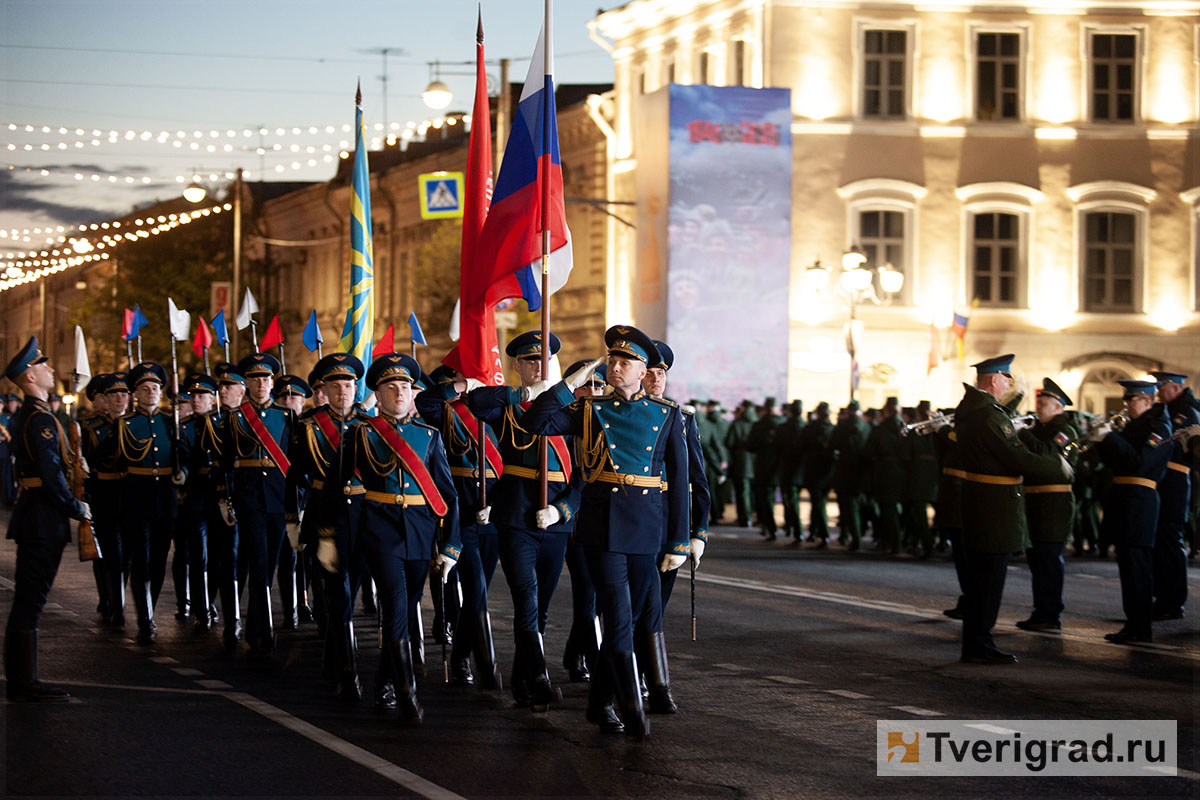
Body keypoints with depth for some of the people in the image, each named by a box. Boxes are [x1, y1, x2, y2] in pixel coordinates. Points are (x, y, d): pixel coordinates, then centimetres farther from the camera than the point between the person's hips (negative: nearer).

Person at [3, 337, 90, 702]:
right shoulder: (41, 419, -16)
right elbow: (52, 476, -21)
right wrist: (77, 508, -9)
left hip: (31, 517, 10)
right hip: (44, 521, -10)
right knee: (31, 600, -7)